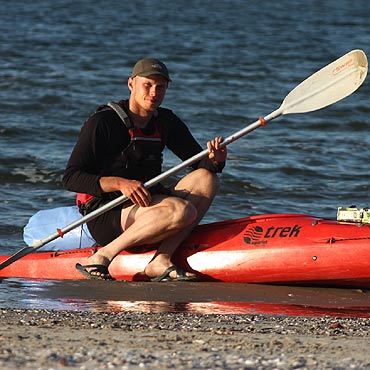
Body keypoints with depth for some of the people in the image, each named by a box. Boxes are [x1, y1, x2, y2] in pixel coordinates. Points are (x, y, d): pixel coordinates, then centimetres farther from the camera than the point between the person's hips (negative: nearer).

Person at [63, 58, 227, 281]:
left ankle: (162, 259, -24)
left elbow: (201, 164, 12)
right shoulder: (103, 122, -7)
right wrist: (120, 183, -25)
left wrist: (216, 160, -13)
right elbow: (71, 178, -12)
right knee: (182, 211, -30)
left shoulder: (165, 122, 13)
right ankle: (103, 258, -23)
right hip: (104, 218, -8)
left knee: (207, 180, -11)